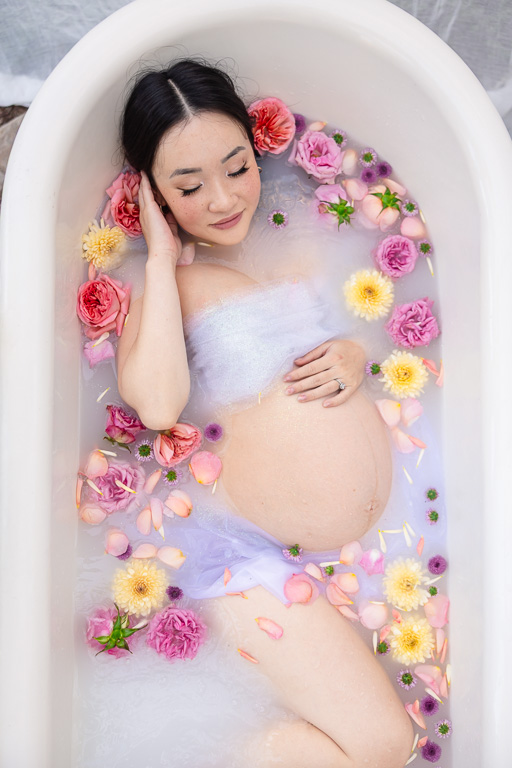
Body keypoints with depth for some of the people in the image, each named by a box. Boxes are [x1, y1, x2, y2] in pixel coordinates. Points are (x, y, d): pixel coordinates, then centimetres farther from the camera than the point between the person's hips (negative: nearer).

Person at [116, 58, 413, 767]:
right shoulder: (156, 285, -3)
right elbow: (160, 404, -23)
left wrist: (359, 355, -7)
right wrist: (163, 257, -11)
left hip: (392, 504, 6)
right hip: (261, 548, -5)